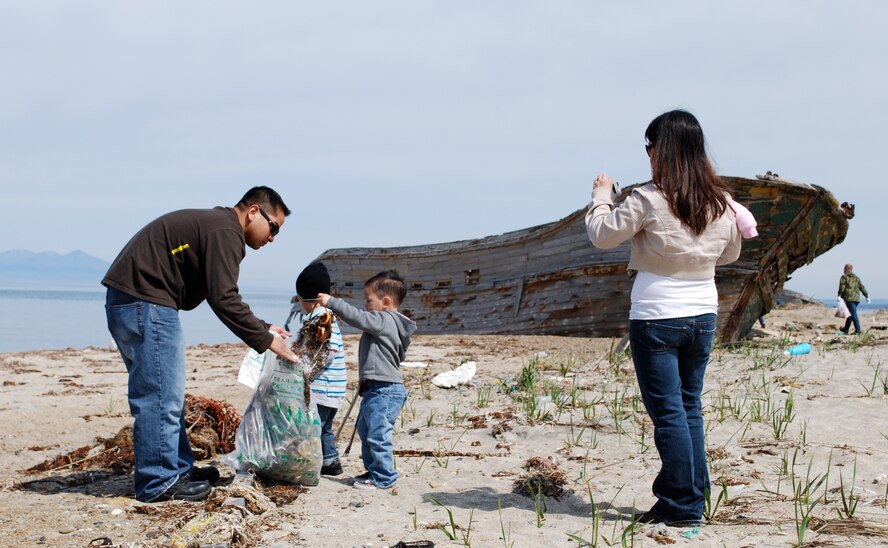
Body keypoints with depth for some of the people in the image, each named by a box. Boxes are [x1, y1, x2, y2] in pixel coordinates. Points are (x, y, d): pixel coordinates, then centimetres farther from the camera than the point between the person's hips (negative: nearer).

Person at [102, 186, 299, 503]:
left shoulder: (213, 225, 21)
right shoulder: (225, 233, -12)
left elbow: (223, 297, 25)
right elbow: (223, 300, -19)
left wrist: (262, 329, 17)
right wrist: (265, 340, -11)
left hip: (127, 300, 11)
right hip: (145, 302, -11)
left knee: (165, 393, 17)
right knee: (160, 394, -6)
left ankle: (179, 469, 26)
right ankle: (159, 483, -1)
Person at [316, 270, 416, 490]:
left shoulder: (384, 320, -14)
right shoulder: (388, 323, 18)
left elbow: (358, 317, -25)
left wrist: (331, 302, -21)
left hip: (385, 391, -12)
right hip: (377, 389, 12)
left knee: (378, 434, -8)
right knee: (365, 430, 22)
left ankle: (383, 477, 0)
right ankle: (373, 470, 32)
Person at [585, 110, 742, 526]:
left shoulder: (649, 200, -15)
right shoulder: (721, 202, 2)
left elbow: (602, 235, -5)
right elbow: (730, 253, 18)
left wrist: (601, 196, 10)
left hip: (656, 318, -6)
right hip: (703, 316, 6)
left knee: (668, 412, 0)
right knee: (689, 408, 16)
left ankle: (682, 506, 3)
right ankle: (693, 496, 21)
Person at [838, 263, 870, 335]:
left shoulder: (844, 277, 0)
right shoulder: (856, 278, 17)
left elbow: (842, 287, -12)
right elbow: (862, 287, 15)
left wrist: (839, 296, -14)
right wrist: (867, 296, 16)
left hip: (849, 298, -7)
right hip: (856, 298, 7)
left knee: (853, 314, -11)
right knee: (850, 314, 16)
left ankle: (858, 330, -19)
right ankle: (846, 329, 25)